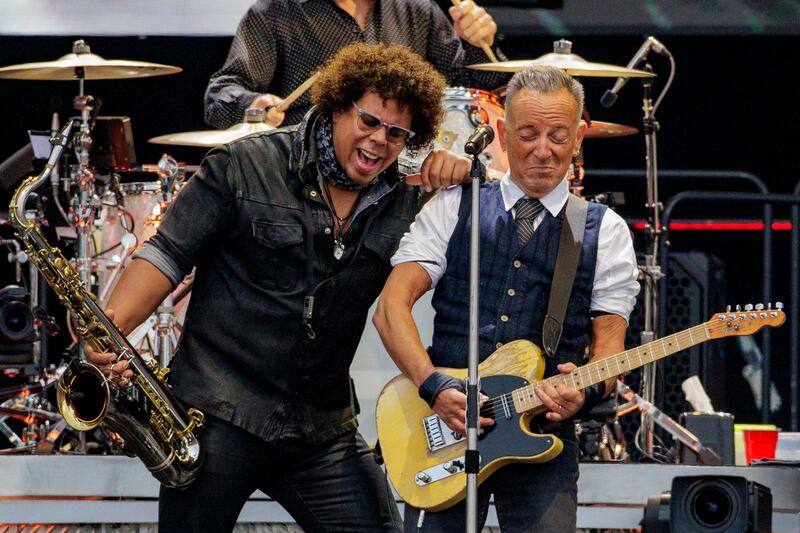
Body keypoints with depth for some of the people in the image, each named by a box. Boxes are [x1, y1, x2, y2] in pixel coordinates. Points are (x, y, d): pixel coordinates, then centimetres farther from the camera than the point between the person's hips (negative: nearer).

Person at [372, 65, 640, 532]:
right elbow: (391, 308, -1)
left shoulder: (604, 232, 9)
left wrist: (587, 391, -18)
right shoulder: (454, 209, 8)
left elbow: (609, 345, 5)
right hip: (443, 424, 0)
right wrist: (436, 387, -16)